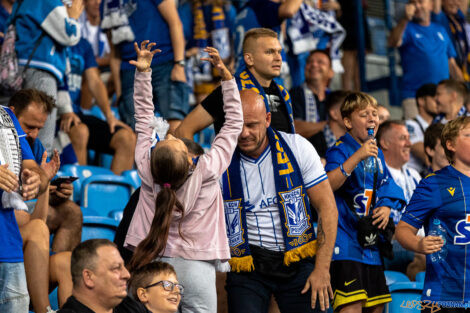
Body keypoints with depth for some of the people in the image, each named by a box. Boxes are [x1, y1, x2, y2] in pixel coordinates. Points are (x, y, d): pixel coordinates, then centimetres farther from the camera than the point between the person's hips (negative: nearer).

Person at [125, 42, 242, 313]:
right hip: (196, 267, -3)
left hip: (153, 266, 3)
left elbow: (144, 119, 3)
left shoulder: (148, 174, -9)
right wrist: (226, 75, -4)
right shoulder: (206, 173, -14)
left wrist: (143, 72, 4)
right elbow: (234, 123, -5)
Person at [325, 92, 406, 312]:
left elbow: (387, 189, 24)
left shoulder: (377, 153, 16)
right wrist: (357, 157, -33)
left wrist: (386, 207, 2)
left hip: (371, 243, 8)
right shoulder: (340, 150, -9)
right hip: (346, 241, -8)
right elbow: (327, 185, -27)